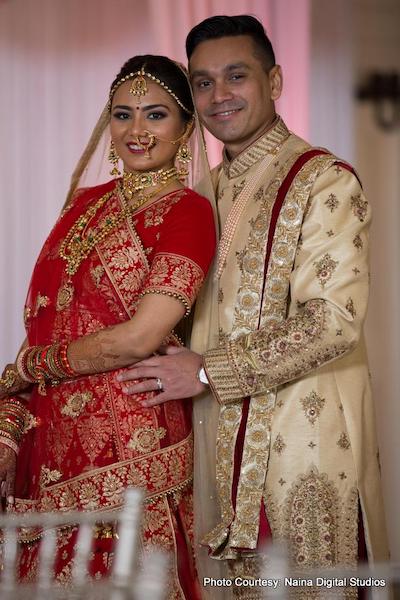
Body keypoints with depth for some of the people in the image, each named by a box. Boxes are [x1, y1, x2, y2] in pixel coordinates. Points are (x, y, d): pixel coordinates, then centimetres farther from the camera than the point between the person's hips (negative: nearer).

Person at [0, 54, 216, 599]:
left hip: (127, 449, -6)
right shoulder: (87, 203, 13)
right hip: (49, 444, 6)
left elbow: (139, 338, -16)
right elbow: (44, 323, 11)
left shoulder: (187, 212, -7)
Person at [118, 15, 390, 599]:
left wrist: (208, 372, -15)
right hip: (229, 443, 7)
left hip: (305, 443, -7)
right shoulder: (213, 189, 16)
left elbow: (332, 322, -18)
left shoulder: (323, 181, -10)